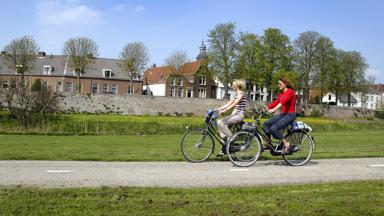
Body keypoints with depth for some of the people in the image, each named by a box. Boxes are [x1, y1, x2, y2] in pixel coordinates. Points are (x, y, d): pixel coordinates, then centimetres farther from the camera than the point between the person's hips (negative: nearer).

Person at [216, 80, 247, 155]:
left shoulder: (241, 94, -8)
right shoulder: (236, 95, 21)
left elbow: (234, 104, -20)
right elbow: (228, 104, 18)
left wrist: (224, 110, -28)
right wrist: (218, 109, 10)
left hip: (239, 115, -9)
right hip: (234, 115, 9)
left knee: (220, 122, -23)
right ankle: (224, 150, 0)